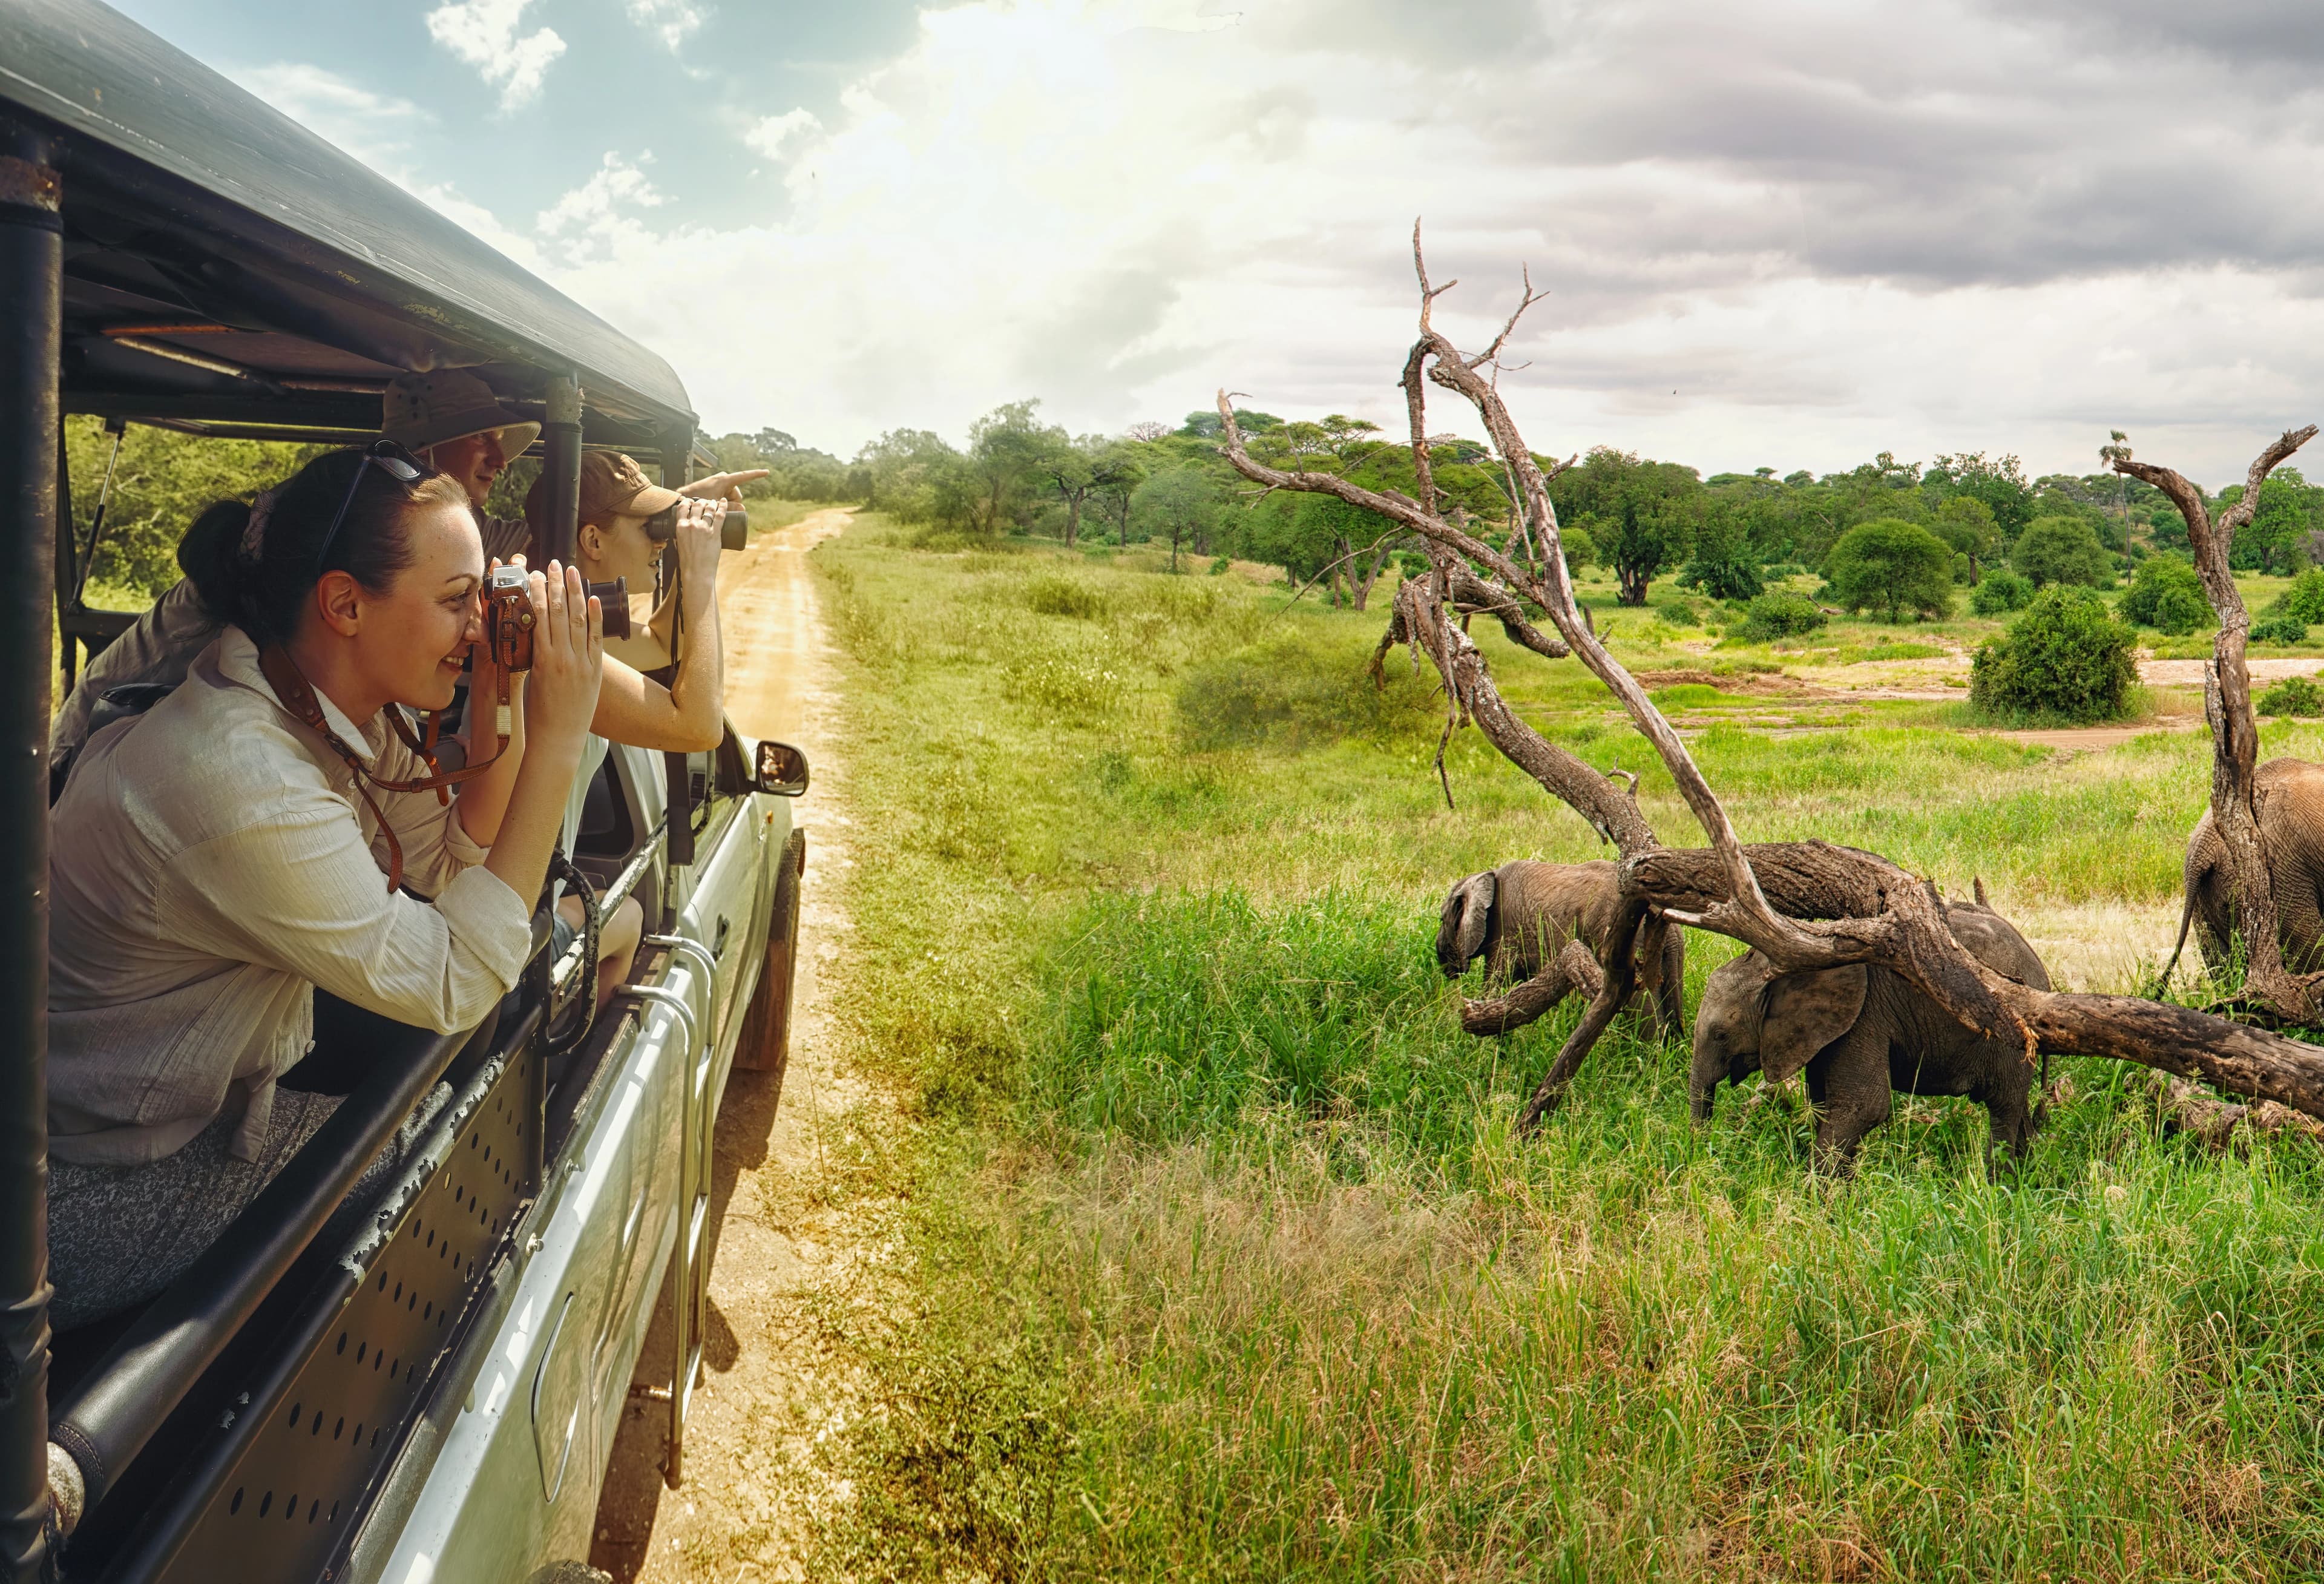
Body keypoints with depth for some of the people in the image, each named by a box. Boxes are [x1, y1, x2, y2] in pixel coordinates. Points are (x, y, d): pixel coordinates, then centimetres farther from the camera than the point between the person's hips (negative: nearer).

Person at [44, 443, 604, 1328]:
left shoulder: (333, 707, -5)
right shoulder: (241, 784, -32)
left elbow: (452, 866, 4)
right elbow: (455, 985, -26)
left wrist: (502, 699, -9)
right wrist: (558, 742, -27)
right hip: (92, 1190, -8)